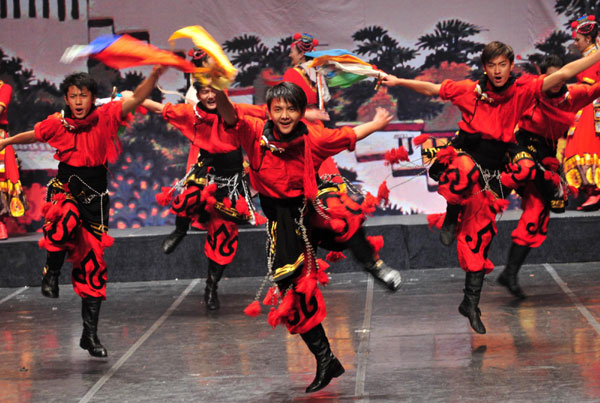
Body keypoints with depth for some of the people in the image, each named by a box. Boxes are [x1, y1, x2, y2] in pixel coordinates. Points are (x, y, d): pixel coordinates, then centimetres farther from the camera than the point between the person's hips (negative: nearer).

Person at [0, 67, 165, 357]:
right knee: (65, 217, -38)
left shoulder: (105, 117, -5)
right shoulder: (57, 124, -1)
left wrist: (154, 76, -32)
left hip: (94, 198, 1)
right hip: (64, 189, -1)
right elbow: (32, 135, 18)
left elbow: (136, 98, -16)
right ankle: (51, 273, -12)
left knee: (93, 264, 3)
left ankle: (90, 333, 12)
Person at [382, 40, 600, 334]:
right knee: (467, 172, -41)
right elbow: (431, 89, 12)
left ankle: (471, 302, 16)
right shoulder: (470, 90, -1)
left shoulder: (521, 91, -2)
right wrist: (398, 81, 11)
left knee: (480, 238, 3)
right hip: (460, 156, -2)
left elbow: (562, 74, -10)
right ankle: (451, 218, -12)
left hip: (491, 172, 2)